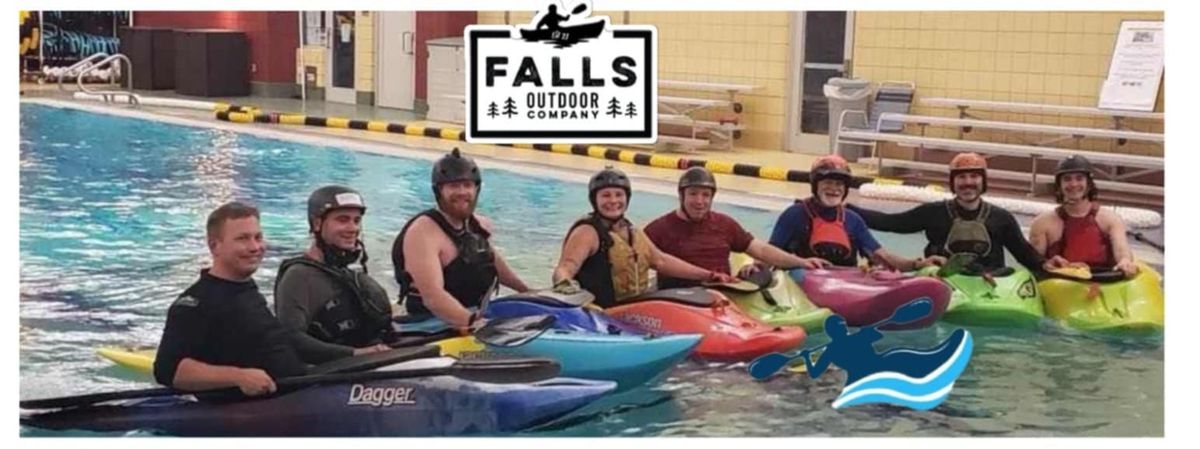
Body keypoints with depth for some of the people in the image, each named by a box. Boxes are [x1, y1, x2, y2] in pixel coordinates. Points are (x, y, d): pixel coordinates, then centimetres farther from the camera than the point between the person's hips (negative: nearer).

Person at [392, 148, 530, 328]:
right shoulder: (423, 232, -17)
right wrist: (472, 321, -42)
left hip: (480, 318, 8)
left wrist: (526, 290, 36)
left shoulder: (479, 225, 8)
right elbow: (433, 296, -29)